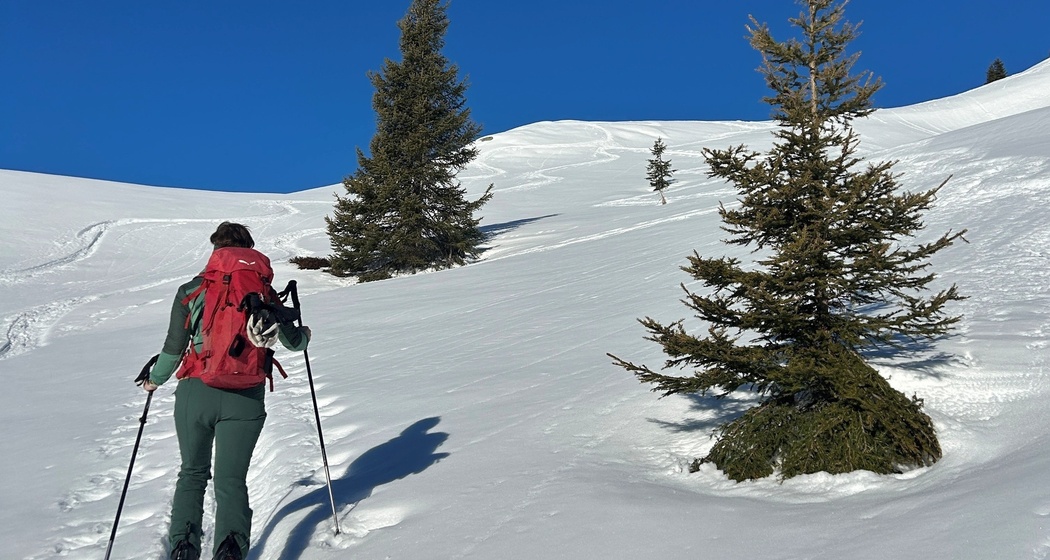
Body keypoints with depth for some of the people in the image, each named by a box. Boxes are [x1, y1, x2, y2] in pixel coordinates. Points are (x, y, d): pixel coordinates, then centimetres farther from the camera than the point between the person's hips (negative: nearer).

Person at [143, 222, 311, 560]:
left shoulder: (190, 291, 4)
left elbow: (174, 347, 7)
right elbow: (291, 340, 11)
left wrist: (155, 379, 25)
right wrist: (304, 336, 35)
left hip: (196, 392, 1)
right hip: (245, 398, 0)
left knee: (192, 474, 21)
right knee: (231, 480, 6)